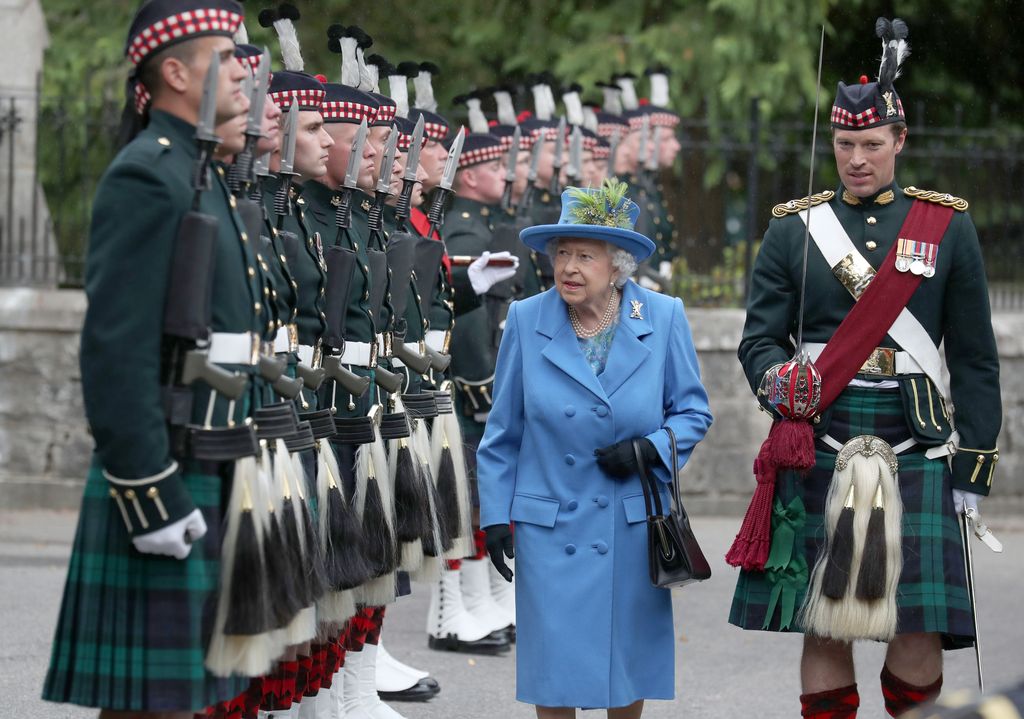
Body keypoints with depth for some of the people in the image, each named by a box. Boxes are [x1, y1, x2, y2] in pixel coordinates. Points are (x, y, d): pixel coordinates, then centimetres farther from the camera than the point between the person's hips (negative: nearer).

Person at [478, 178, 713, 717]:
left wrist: (649, 449, -15)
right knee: (554, 669, 1)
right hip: (549, 527, 0)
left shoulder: (663, 318, -5)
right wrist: (494, 516, 2)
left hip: (634, 527, 1)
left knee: (629, 657, 11)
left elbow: (693, 410, 3)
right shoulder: (527, 320, -4)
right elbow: (502, 432, 3)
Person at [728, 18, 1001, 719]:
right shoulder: (794, 227, 8)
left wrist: (974, 464, 2)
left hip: (917, 450, 0)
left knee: (920, 629, -6)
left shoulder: (947, 225, 7)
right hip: (820, 446, 1)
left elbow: (976, 357, 8)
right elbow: (761, 335, 7)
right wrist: (778, 379, -16)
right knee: (824, 625, 1)